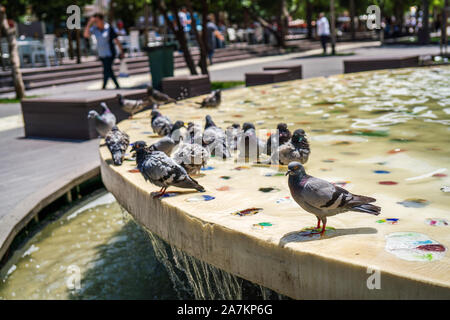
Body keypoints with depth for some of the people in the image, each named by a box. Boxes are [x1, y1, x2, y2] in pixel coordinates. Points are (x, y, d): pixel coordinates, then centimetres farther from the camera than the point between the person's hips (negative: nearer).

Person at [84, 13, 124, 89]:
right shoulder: (94, 28, -2)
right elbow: (86, 35, -15)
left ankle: (103, 88, -11)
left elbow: (116, 40, -7)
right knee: (109, 71, 14)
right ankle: (117, 86, 27)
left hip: (109, 53, -6)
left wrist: (121, 52, -2)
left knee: (106, 71, -12)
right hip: (101, 54, 6)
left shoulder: (109, 28, -13)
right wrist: (89, 23, -19)